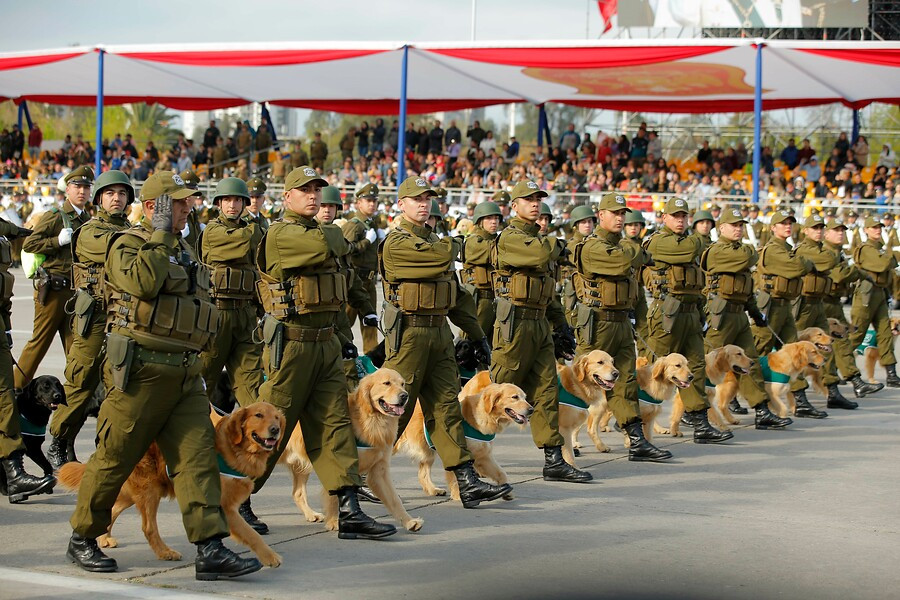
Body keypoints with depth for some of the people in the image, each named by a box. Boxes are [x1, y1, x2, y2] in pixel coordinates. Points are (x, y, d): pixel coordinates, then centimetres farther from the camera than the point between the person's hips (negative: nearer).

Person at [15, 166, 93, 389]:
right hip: (53, 289, -6)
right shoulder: (54, 216, -5)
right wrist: (59, 241, -19)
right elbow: (28, 244, -12)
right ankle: (17, 387, 9)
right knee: (40, 341, -1)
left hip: (76, 290, 6)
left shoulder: (89, 220, 15)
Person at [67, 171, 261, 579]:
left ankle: (210, 550, -10)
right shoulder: (128, 245, -5)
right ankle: (82, 540, 17)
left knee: (198, 455, -5)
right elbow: (143, 282, -27)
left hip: (184, 373, 7)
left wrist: (200, 363, 25)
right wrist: (160, 235, -17)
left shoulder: (184, 251, 21)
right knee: (115, 457, 1)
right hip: (141, 369, -7)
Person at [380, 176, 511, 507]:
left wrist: (478, 336, 17)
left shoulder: (435, 241, 18)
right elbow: (442, 257, -20)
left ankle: (468, 483, -3)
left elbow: (458, 296, 21)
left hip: (440, 332, 7)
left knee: (447, 407, 2)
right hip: (409, 333, -7)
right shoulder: (396, 243, -9)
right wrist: (451, 245, 4)